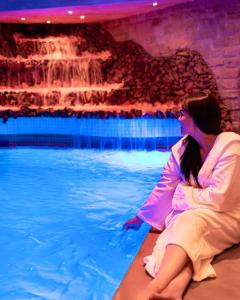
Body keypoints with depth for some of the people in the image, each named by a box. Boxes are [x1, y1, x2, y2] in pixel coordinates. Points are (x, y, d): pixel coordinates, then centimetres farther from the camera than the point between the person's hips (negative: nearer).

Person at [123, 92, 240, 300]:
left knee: (189, 222, -36)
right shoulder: (182, 148, 0)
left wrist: (183, 193, -8)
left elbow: (218, 199, -22)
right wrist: (140, 218, 14)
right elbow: (164, 188, 7)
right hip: (190, 215, 5)